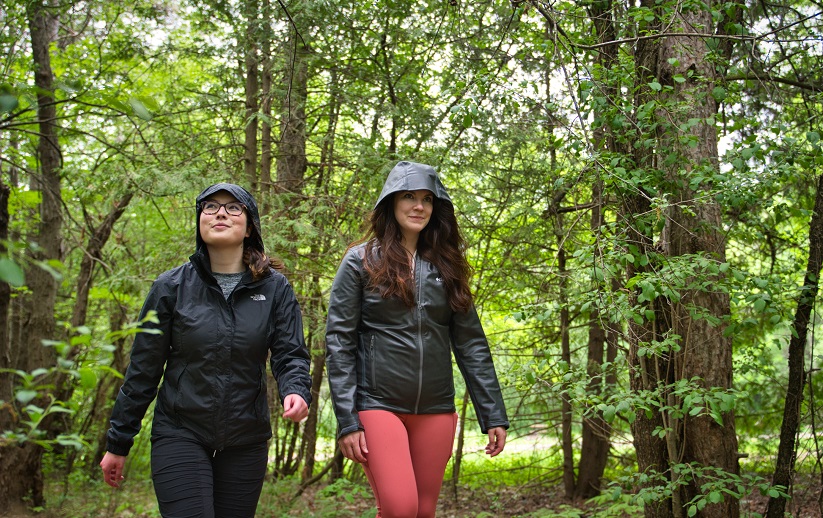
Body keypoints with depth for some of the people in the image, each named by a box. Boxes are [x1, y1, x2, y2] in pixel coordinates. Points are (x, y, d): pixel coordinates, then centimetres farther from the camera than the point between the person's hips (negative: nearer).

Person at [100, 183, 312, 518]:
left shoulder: (274, 289, 1)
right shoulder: (171, 287, -2)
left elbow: (290, 355, -3)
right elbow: (143, 368, 2)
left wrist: (296, 391, -26)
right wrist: (118, 443, 5)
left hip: (246, 440, 2)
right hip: (180, 436, -2)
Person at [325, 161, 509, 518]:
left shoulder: (445, 266, 10)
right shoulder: (362, 261, -1)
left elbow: (471, 344, 8)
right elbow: (338, 342, -4)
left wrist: (493, 414, 2)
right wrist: (347, 421, -11)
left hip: (436, 409, 4)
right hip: (379, 405, -4)